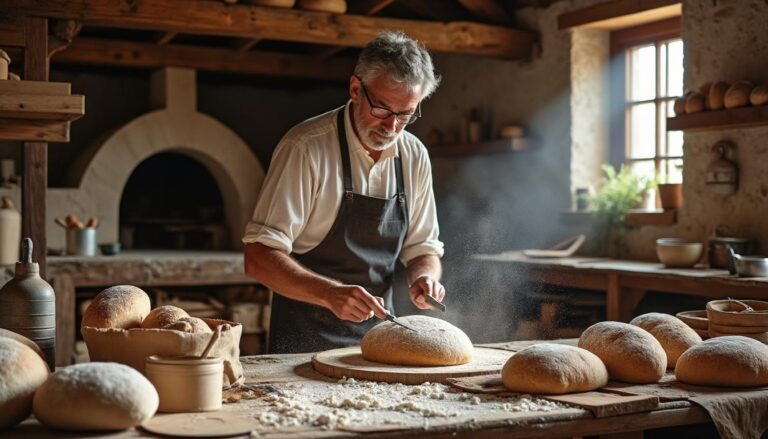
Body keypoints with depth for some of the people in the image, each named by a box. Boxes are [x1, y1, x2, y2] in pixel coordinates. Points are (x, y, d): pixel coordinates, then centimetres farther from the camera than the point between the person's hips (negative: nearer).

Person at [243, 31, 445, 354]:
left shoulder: (415, 157, 5)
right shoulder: (306, 148, -13)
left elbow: (423, 250, 14)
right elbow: (258, 258, -16)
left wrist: (424, 277, -8)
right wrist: (331, 293, -30)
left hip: (378, 338, 6)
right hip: (305, 339, -6)